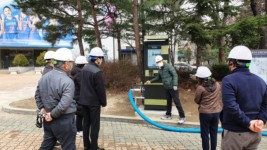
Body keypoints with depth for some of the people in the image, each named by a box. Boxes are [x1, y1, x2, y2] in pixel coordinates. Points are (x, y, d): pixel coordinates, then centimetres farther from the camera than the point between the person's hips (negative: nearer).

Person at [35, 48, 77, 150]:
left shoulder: (44, 77, 3)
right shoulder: (67, 81, -21)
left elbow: (37, 95, 13)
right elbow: (64, 105, -27)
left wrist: (42, 109, 10)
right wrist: (52, 115, -13)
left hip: (48, 120, 7)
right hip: (64, 121, -7)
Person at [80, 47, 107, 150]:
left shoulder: (84, 69, 6)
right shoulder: (97, 71, -20)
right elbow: (101, 89, -17)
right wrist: (104, 102, -5)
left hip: (84, 100, 8)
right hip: (94, 102, -8)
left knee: (86, 123, 15)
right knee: (95, 125, 2)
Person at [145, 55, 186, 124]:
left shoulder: (168, 66, -13)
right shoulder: (160, 69, 13)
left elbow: (175, 75, -18)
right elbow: (158, 77, 28)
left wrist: (175, 85, -24)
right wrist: (150, 81, 21)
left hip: (172, 87, -8)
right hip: (166, 88, 8)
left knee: (177, 102, -7)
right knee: (168, 102, 17)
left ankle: (182, 117, -2)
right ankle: (168, 115, 28)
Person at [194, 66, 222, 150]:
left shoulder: (200, 88, -15)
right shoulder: (217, 85, 0)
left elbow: (196, 101, -3)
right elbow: (220, 98, 10)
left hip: (205, 113, -5)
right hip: (216, 112, 5)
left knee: (205, 134, 7)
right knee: (214, 134, 15)